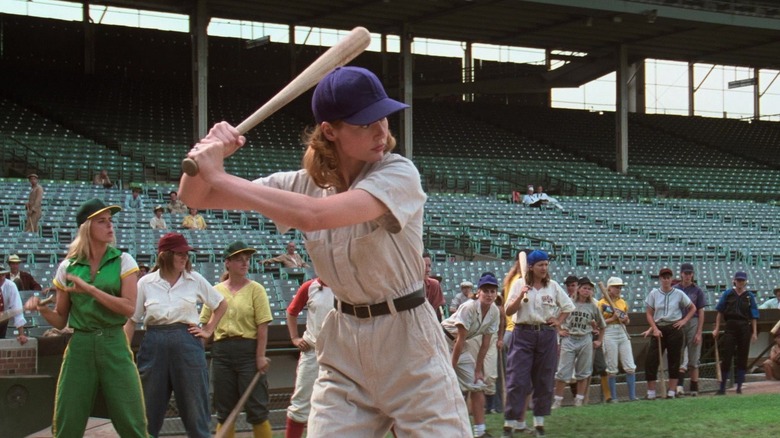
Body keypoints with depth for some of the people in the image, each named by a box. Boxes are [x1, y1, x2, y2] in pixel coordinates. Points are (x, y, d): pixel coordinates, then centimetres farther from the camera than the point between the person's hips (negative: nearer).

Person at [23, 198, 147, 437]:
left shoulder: (123, 261, 3)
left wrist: (90, 289, -14)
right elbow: (61, 320, 12)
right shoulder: (68, 267, 7)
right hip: (79, 346, 2)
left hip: (113, 345, -1)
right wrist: (42, 308, -8)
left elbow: (128, 307, -9)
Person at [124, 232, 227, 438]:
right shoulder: (146, 283, 2)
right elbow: (131, 320, 3)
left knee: (195, 409, 3)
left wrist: (208, 331, 9)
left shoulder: (195, 280, 3)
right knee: (149, 412, 6)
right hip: (155, 345, 0)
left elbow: (221, 305, 15)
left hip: (188, 343, 0)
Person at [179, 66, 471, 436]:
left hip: (407, 339, -4)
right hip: (344, 345, 4)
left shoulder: (398, 174, -17)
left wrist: (218, 176, -28)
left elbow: (314, 215, -33)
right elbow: (195, 196, 0)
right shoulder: (303, 184, -1)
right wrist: (206, 154, -22)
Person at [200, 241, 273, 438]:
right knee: (224, 410, 9)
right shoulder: (216, 291, 9)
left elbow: (263, 326, -5)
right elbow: (205, 324, 9)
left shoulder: (255, 289, 0)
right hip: (221, 351, 3)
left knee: (257, 408, -2)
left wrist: (261, 356, -12)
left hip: (248, 350, -3)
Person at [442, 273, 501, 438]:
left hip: (461, 345, 8)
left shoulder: (494, 312, -7)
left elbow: (485, 343, -1)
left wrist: (478, 369, -1)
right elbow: (460, 340, -23)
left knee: (478, 385, 4)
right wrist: (452, 367, -19)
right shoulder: (469, 307, -27)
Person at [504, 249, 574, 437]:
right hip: (524, 334, -3)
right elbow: (509, 311, -4)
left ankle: (539, 422, 16)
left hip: (547, 335, 3)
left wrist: (558, 322, 5)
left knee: (544, 379, 6)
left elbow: (568, 306, 17)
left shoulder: (553, 286, 7)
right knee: (517, 379, -8)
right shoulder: (520, 285, 1)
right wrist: (520, 296, -17)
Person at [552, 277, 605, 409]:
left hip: (585, 340, 3)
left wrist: (599, 341, 13)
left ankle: (579, 400, 15)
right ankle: (557, 400, 0)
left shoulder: (593, 306, 6)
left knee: (583, 372, 7)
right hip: (569, 339, -3)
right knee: (563, 371, -4)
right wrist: (559, 331, -3)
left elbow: (602, 325, 17)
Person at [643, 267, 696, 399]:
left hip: (674, 329, -1)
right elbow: (649, 314, 4)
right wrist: (655, 329, -8)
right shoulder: (654, 293, 4)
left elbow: (693, 308, 12)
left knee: (674, 360, 2)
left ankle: (672, 391, 9)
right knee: (651, 359, -6)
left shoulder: (679, 294, 2)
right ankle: (651, 392, 0)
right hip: (658, 329, 1)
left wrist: (684, 320, 0)